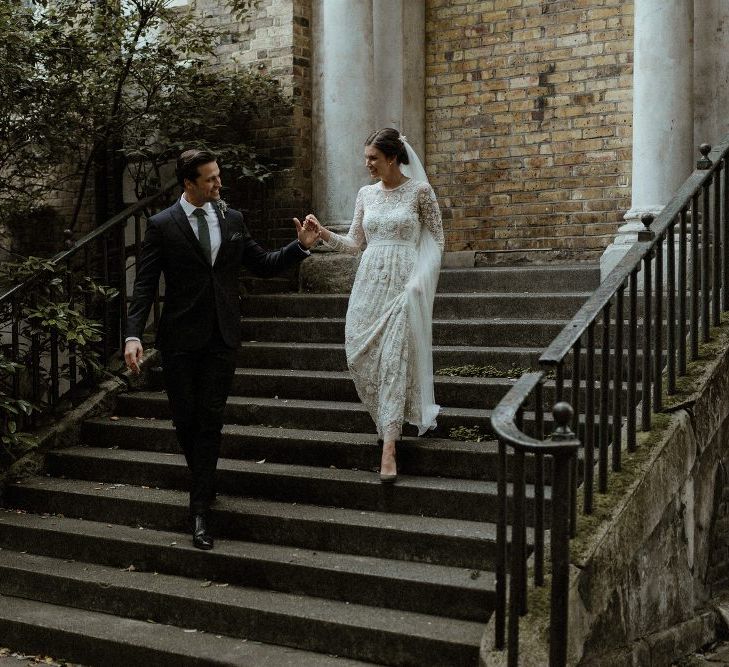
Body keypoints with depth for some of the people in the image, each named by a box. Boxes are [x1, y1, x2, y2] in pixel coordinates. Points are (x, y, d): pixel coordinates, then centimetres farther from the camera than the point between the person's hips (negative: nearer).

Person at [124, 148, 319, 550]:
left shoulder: (232, 220, 7)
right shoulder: (162, 226, -3)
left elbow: (264, 265, 13)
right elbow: (145, 285, -7)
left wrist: (301, 246, -2)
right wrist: (134, 335, -18)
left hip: (222, 336, 2)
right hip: (181, 338, -2)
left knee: (210, 421, 1)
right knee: (185, 420, 7)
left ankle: (200, 510, 6)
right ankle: (204, 483, 35)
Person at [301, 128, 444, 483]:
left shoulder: (420, 191, -3)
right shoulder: (366, 194, 10)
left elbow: (436, 239, 1)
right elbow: (354, 243, 13)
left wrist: (420, 279, -9)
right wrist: (324, 233, -3)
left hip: (403, 284, -5)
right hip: (369, 282, 5)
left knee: (394, 359, -9)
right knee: (360, 355, 2)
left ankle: (388, 447, -8)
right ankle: (388, 421, 26)